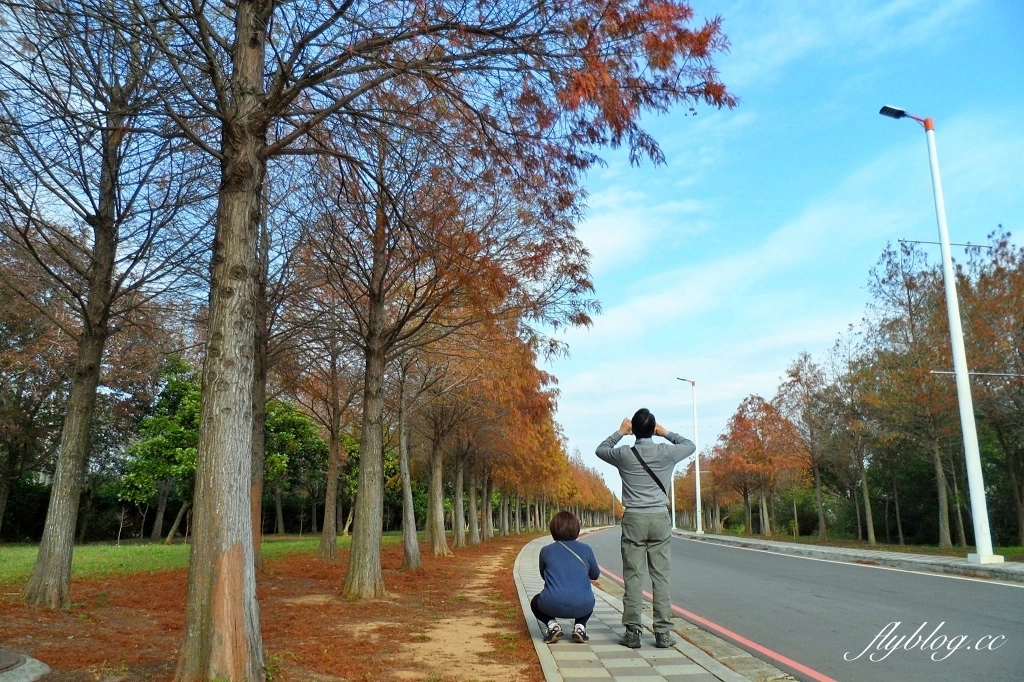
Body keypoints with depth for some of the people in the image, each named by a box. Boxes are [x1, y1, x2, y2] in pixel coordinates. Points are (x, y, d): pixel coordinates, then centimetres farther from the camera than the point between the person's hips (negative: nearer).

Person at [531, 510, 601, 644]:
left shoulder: (546, 551, 8)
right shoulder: (586, 549, 9)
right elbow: (595, 575, 24)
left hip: (552, 605, -2)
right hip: (582, 607, 2)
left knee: (535, 602, 32)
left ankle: (552, 624, 6)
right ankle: (580, 626, 12)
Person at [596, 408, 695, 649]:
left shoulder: (624, 454, -3)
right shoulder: (666, 453, -1)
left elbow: (600, 449, 18)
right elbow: (690, 445, 19)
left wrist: (619, 432, 24)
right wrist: (666, 433, 24)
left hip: (633, 520, -1)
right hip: (660, 519, 1)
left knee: (633, 577, 1)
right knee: (661, 577, 3)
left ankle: (632, 632, 2)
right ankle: (663, 633, 5)